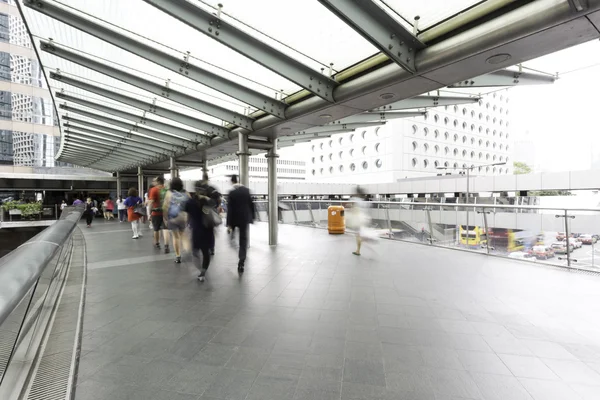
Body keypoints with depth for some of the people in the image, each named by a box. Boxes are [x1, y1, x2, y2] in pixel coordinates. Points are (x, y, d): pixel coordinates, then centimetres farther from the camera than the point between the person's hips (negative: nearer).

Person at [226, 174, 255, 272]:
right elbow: (251, 204, 2)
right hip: (245, 218, 2)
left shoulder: (232, 193, -12)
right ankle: (241, 261, 1)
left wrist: (229, 224, -11)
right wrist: (252, 216, 12)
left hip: (235, 218, -2)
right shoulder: (247, 190, -2)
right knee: (243, 239, 7)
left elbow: (229, 209, -13)